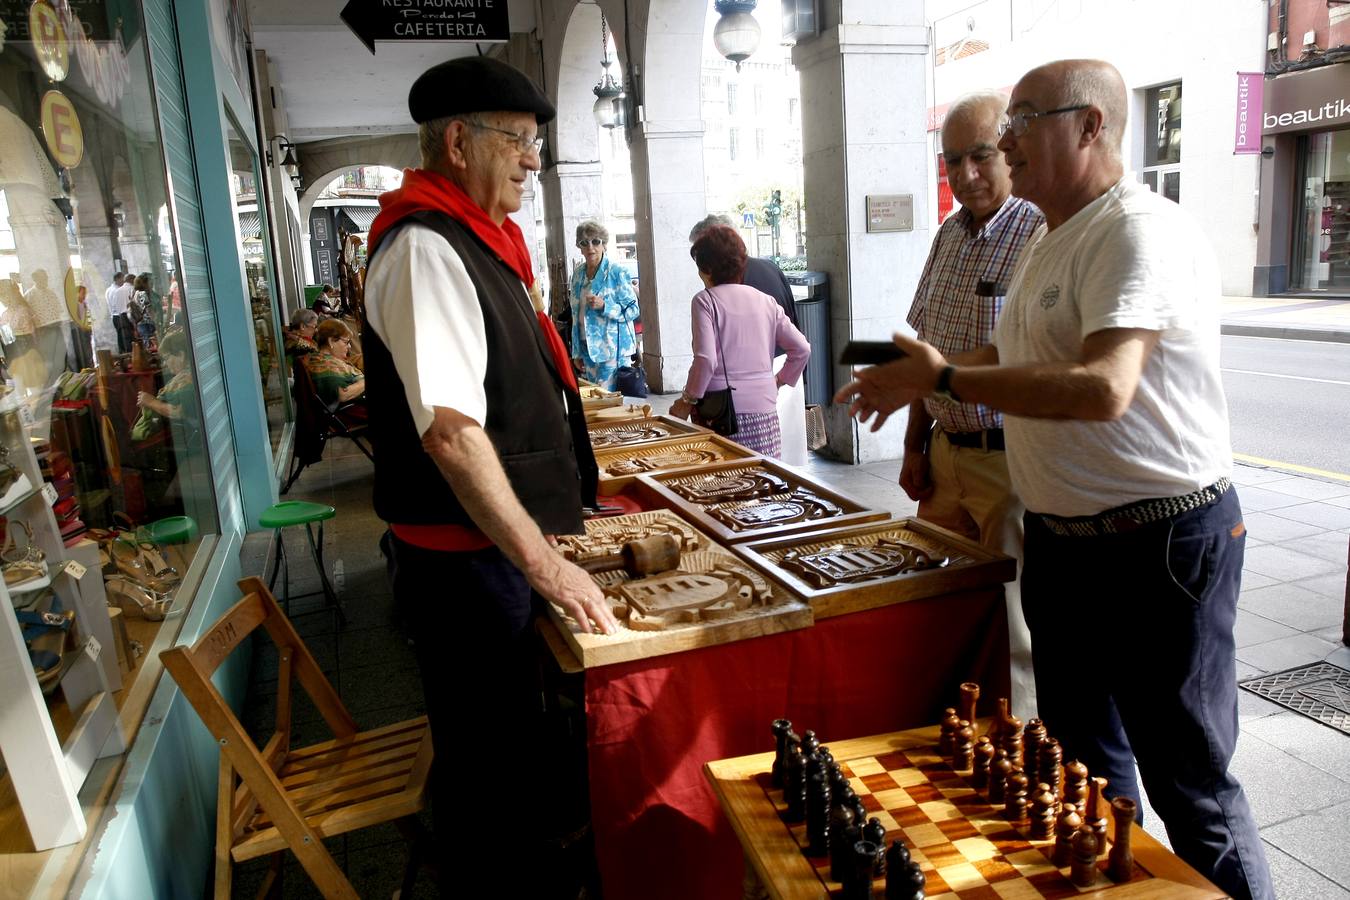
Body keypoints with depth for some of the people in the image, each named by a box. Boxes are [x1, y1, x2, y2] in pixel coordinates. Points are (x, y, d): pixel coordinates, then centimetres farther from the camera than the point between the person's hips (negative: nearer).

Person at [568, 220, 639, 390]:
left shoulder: (617, 272, -8)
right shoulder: (578, 273, 10)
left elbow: (633, 310, -8)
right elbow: (576, 315, 15)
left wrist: (604, 305, -22)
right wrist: (577, 352, 14)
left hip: (612, 349, -6)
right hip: (587, 347, 6)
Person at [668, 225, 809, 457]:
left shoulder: (705, 300, -3)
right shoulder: (766, 301, 11)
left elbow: (705, 360, -14)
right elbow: (802, 349, 7)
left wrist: (688, 400, -3)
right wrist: (779, 381, 20)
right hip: (764, 409, 5)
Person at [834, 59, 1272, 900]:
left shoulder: (1142, 232, -19)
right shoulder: (1049, 239, 12)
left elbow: (1102, 388, -32)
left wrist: (944, 379, -23)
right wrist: (914, 375, 11)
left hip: (1161, 544, -9)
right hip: (1061, 538, 9)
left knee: (1190, 783, 5)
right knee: (1084, 761, 22)